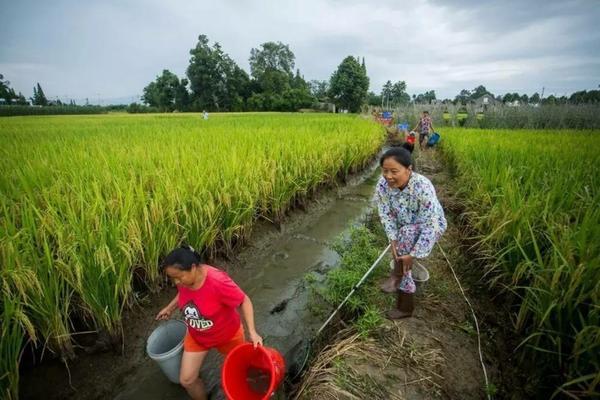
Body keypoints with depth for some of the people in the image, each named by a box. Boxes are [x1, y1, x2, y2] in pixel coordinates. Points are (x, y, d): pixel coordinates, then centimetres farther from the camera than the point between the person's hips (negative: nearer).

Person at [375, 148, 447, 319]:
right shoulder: (383, 184, -23)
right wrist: (394, 241, -27)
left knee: (407, 232, -33)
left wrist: (413, 254, -34)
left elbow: (430, 225, -34)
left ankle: (397, 274, -10)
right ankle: (405, 306, 16)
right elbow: (386, 215, -16)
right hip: (404, 229, 5)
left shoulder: (423, 188, -37)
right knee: (401, 258, -5)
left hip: (431, 226, -4)